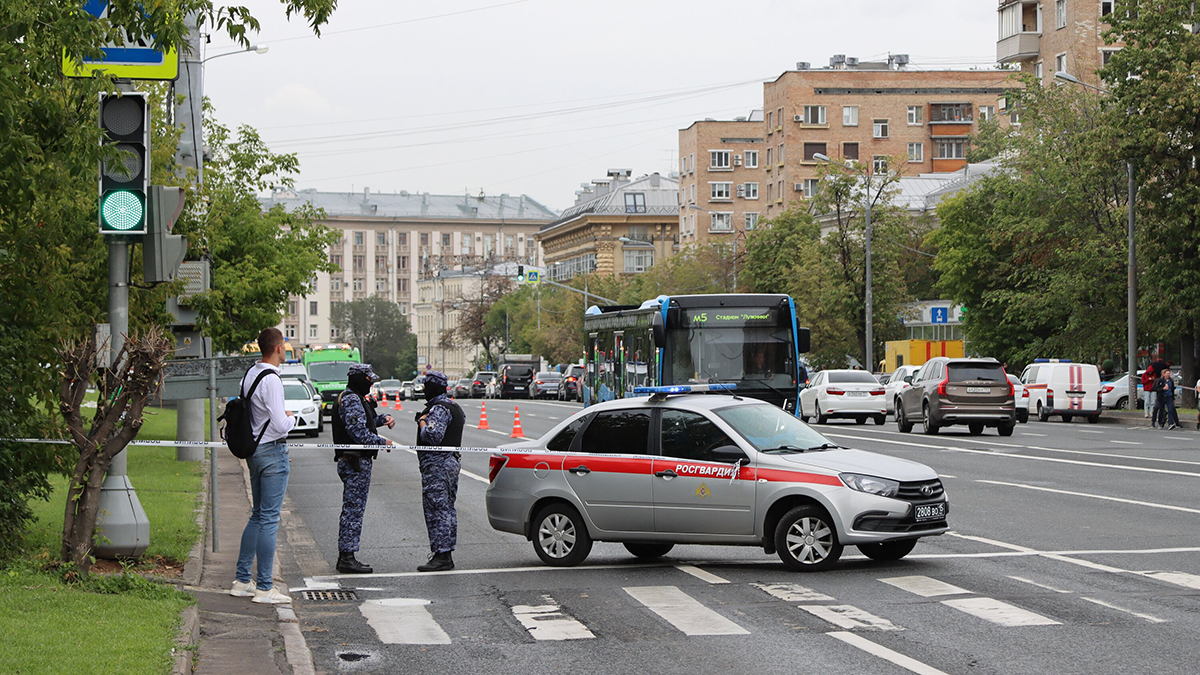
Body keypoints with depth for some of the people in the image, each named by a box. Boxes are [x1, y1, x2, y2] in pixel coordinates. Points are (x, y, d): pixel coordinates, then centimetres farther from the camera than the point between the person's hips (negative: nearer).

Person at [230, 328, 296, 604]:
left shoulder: (249, 375, 8)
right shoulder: (271, 381, -19)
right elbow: (280, 426, -22)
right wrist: (291, 417, 0)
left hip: (254, 449, 9)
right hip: (273, 451, -9)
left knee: (257, 515, 16)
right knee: (269, 518, -5)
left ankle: (242, 581, 18)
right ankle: (264, 588, -2)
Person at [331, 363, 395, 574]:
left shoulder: (351, 398, 18)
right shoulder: (352, 399, -16)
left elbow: (365, 421, 31)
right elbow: (358, 432, -24)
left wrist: (383, 419, 13)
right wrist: (382, 442, -14)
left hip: (351, 461, 11)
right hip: (356, 461, -11)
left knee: (351, 509, 14)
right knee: (354, 509, -8)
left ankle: (345, 556, 19)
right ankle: (348, 558, -6)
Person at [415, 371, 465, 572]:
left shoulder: (438, 409, -17)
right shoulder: (454, 406, 15)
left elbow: (433, 436, -28)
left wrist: (422, 423, -10)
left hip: (437, 465, -11)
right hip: (453, 461, 11)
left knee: (436, 509, -10)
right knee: (447, 508, 13)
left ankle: (441, 556, -12)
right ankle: (447, 554, 17)